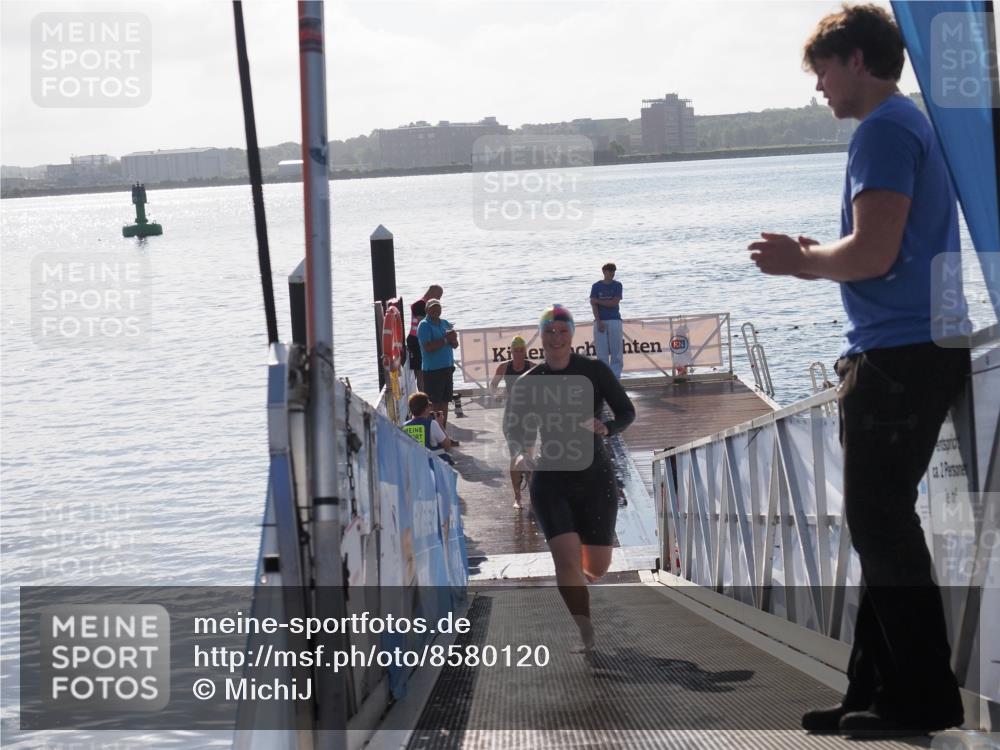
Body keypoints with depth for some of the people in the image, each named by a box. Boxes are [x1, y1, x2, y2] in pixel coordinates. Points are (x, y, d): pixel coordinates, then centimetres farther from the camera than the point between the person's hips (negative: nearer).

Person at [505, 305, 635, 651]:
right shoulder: (527, 383, 0)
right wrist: (523, 453, -16)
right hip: (550, 480, 0)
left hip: (595, 478, 1)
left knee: (597, 567, 7)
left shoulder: (594, 371, -3)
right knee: (567, 558, -18)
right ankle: (584, 632, -5)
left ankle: (570, 582, 43)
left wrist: (606, 427, -22)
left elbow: (627, 411, 0)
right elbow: (515, 430, 6)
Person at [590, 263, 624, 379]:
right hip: (600, 320, 0)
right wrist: (599, 322, -11)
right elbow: (594, 305, -2)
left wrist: (598, 301, -6)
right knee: (602, 352, -2)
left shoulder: (617, 285, 6)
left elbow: (615, 302, -6)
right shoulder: (596, 286, 5)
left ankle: (615, 375, 1)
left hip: (615, 320, 0)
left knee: (616, 350, -2)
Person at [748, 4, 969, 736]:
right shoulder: (913, 125, 19)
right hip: (928, 347, 10)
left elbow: (874, 253, -22)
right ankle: (877, 689, 17)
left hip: (898, 355, -10)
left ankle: (923, 698, 0)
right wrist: (815, 257, 13)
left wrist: (802, 261, -5)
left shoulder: (883, 130, -13)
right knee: (883, 520, 12)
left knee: (880, 523, -5)